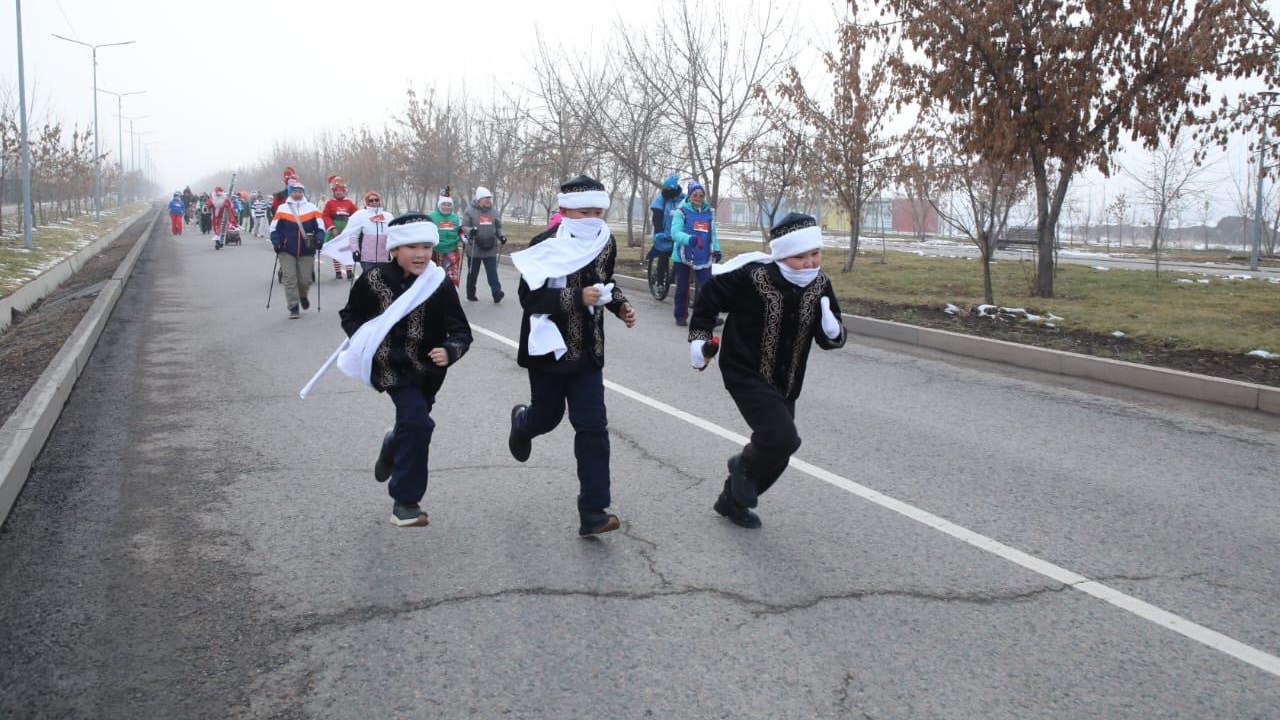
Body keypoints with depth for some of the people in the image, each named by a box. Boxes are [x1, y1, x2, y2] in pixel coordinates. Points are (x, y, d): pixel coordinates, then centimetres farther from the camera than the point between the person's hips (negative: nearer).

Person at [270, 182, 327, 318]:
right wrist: (277, 243, -7)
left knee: (305, 279, 3)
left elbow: (320, 227, 4)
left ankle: (303, 295, 36)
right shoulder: (282, 209, 3)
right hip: (287, 251, 0)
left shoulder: (312, 209, 3)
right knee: (290, 279, -6)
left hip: (306, 251, 1)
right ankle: (294, 308, 1)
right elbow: (274, 228, 5)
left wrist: (318, 240, -12)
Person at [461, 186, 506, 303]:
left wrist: (502, 236, 0)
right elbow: (464, 226, -7)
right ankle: (470, 294, 20)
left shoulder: (493, 212, 11)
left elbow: (498, 227, 18)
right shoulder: (470, 211, -4)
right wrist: (470, 231, -28)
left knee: (492, 271, -6)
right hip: (474, 248, -3)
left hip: (490, 248, 3)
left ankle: (496, 293, -14)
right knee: (473, 272, 8)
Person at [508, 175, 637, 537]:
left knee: (593, 428, -5)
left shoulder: (606, 243, 1)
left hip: (587, 353, 3)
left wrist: (620, 304, 0)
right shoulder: (546, 245, -16)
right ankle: (522, 421, 54)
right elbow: (529, 297, -21)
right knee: (547, 417, 14)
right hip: (549, 349, -3)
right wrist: (577, 298, -32)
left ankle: (593, 512, -2)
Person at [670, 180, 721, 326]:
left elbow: (712, 233, 18)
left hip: (703, 258, 3)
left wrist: (716, 248, 5)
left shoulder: (709, 212, 9)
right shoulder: (681, 212, -7)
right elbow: (675, 233, -18)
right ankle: (680, 316, 23)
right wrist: (689, 239, -35)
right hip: (683, 256, -3)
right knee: (682, 288, 9)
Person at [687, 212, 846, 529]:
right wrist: (699, 336, -6)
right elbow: (710, 295, -7)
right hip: (747, 375, -7)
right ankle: (744, 466, 12)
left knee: (775, 450, 14)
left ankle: (733, 500, 39)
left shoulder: (820, 284, -4)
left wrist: (832, 332, -20)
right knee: (783, 439, -23)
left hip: (784, 384, 7)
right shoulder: (752, 276, -22)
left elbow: (830, 337, 3)